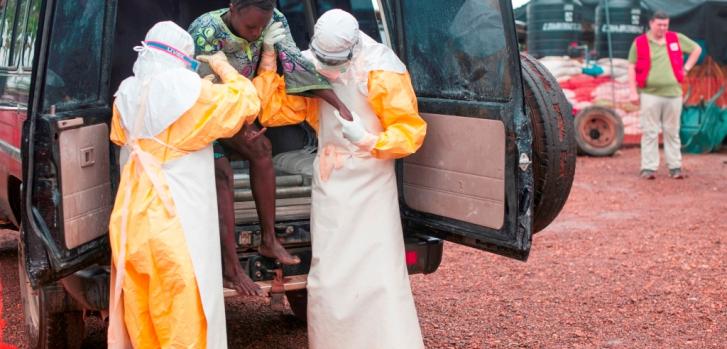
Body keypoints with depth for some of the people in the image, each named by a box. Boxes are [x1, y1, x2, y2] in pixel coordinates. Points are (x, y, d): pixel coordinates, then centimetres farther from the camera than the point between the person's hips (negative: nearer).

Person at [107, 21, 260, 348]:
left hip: (130, 220, 6)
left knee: (141, 316, 16)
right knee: (182, 321, 3)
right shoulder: (189, 91, -12)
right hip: (174, 221, -6)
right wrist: (223, 67, 14)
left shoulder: (127, 95, 7)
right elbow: (246, 103, 0)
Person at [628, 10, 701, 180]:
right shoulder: (639, 42, 2)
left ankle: (675, 167, 12)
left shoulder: (676, 39, 8)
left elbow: (697, 49, 20)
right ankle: (649, 168, 0)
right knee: (650, 132, -3)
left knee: (672, 132, 7)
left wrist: (686, 68, 10)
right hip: (650, 94, -2)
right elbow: (631, 67, 2)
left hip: (673, 93, 2)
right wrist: (633, 91, -5)